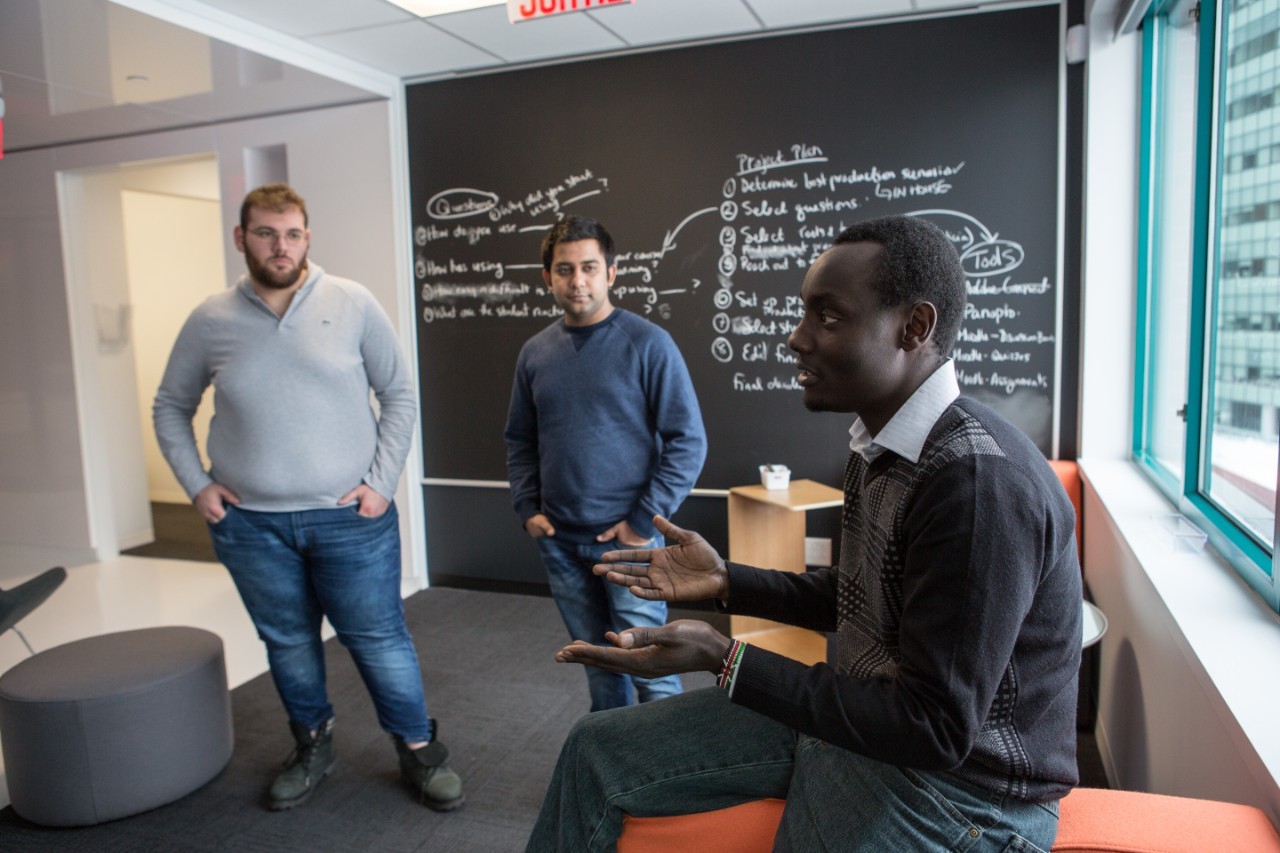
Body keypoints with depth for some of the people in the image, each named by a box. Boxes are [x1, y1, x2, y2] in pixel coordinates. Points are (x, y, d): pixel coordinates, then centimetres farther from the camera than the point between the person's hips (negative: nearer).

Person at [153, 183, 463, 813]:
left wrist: (382, 482, -7)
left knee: (378, 639, 6)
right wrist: (196, 484, 2)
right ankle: (312, 748, 39)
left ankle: (420, 751, 25)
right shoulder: (211, 321, 1)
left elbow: (399, 394, 0)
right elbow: (170, 407, 13)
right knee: (288, 643, 17)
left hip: (350, 518, -2)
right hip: (251, 524, 2)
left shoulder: (352, 304, -5)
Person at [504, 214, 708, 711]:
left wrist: (644, 521, -13)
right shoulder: (535, 352, 6)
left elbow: (688, 440, -10)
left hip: (628, 540, -4)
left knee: (649, 667, 3)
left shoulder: (647, 344, -8)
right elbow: (520, 441, 16)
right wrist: (528, 509, 4)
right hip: (558, 541, 5)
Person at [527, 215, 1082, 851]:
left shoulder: (981, 483, -28)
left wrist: (723, 660, -27)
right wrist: (727, 581, 7)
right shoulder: (877, 446, 2)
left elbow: (936, 728, -26)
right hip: (856, 713, 8)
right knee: (595, 750, 5)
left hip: (955, 776, -8)